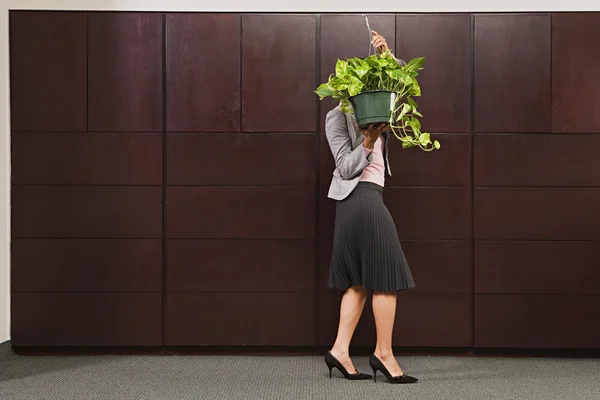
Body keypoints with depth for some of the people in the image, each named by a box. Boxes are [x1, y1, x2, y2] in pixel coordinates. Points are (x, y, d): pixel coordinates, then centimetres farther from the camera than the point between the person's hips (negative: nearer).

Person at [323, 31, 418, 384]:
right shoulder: (337, 117, -5)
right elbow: (346, 167, -12)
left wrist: (387, 57, 4)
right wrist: (369, 141, -21)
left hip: (364, 198, 9)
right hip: (362, 196, -9)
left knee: (360, 280, 7)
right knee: (387, 275, -7)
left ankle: (340, 350, 11)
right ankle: (384, 353, 2)